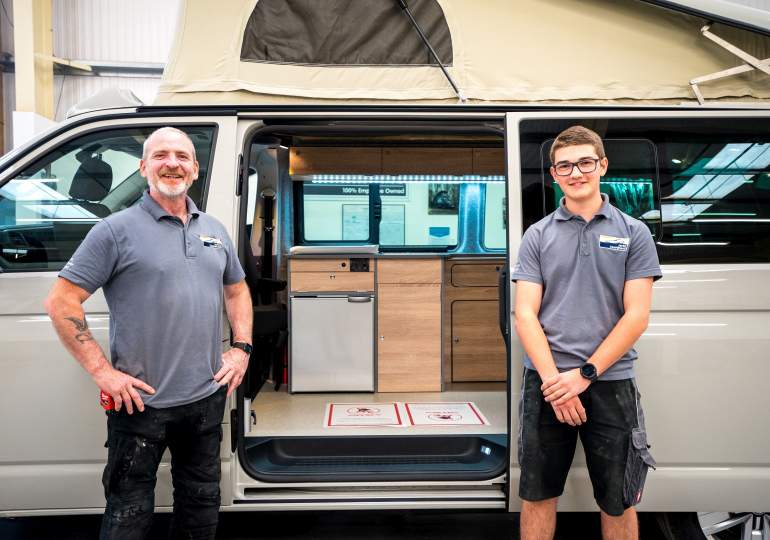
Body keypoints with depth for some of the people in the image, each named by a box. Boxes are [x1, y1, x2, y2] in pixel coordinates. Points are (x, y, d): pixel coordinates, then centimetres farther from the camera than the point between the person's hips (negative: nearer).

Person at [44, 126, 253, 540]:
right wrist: (101, 370, -13)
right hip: (142, 402, -5)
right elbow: (61, 302, -9)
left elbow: (236, 289, 21)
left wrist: (241, 348, 7)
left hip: (208, 397, 5)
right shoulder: (117, 230, -8)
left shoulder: (214, 230, 9)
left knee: (201, 505, 20)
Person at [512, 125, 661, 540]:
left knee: (617, 503, 11)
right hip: (546, 382, 1)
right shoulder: (538, 235, 5)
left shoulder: (633, 233, 3)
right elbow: (525, 314, -2)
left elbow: (636, 316, -4)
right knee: (537, 495, 11)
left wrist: (585, 374, -12)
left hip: (611, 382, 0)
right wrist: (554, 379, -13)